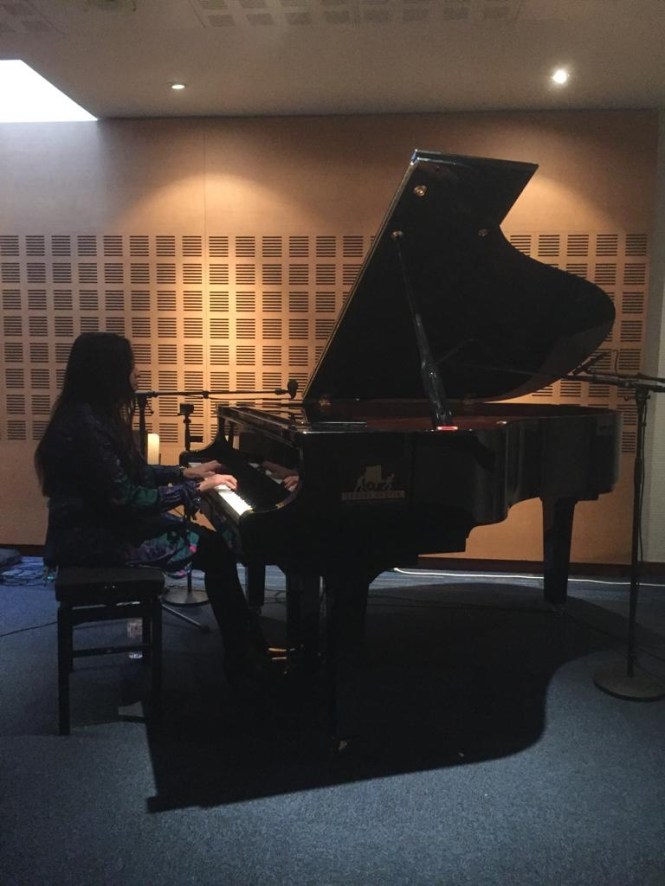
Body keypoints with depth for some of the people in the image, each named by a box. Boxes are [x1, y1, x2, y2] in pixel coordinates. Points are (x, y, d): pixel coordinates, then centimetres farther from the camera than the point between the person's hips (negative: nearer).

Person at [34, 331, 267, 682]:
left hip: (108, 522, 10)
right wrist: (196, 488, -18)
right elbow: (128, 499, -25)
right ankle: (244, 660, 0)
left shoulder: (95, 416, 8)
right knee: (214, 550, -11)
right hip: (93, 539, -10)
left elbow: (132, 474, 18)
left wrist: (187, 472, 11)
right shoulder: (84, 426, -24)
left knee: (209, 539, 2)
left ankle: (246, 644, 7)